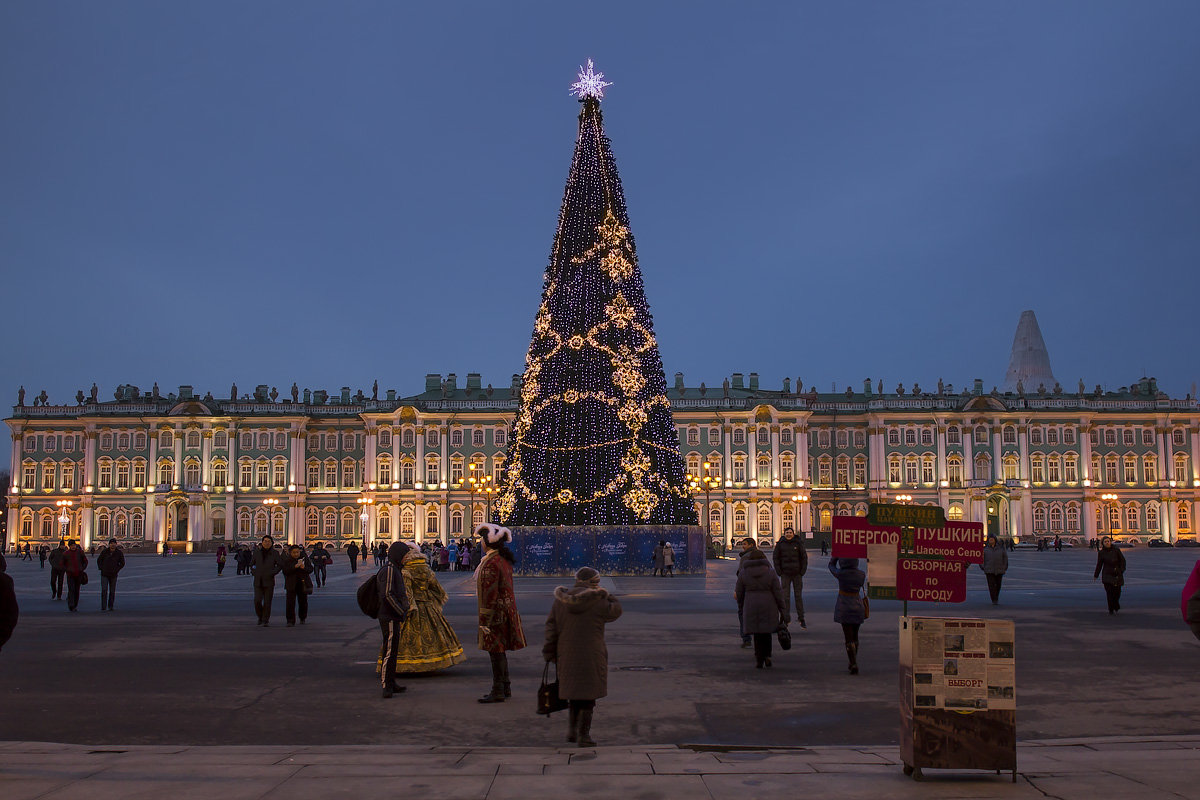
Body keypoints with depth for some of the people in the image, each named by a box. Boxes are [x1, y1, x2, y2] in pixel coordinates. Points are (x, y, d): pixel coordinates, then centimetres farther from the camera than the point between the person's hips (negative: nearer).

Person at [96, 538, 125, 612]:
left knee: (112, 592, 6)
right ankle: (103, 607, -10)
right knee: (104, 591, -11)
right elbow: (99, 561, 10)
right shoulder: (104, 551, -3)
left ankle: (110, 606, 20)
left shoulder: (119, 553, -3)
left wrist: (116, 570, -3)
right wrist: (101, 569, -1)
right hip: (104, 575, -1)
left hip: (113, 575, 1)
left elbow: (122, 563, 6)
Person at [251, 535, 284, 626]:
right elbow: (252, 564, 18)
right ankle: (260, 617, 18)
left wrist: (272, 573, -10)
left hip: (269, 581, -1)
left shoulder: (275, 553, 0)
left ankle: (265, 620, 12)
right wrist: (255, 573, 4)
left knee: (267, 603, 0)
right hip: (258, 582, 1)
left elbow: (280, 565, 1)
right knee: (257, 601, -8)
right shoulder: (257, 552, 6)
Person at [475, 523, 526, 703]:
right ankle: (505, 687, 25)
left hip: (495, 612, -10)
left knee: (496, 651, -3)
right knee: (500, 651, 17)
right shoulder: (505, 560, 11)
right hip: (507, 608, 10)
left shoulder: (490, 563, -20)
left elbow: (490, 594, -22)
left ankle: (498, 692, 2)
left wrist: (484, 619, -19)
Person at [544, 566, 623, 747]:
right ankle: (584, 735, 6)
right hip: (591, 657, -5)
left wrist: (550, 653, 11)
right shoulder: (597, 601, -10)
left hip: (567, 656, 5)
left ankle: (572, 731, 23)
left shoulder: (560, 601, 4)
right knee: (588, 695, 5)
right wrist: (605, 594, 11)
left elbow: (551, 628, 5)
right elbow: (615, 611, 5)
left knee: (574, 692, 20)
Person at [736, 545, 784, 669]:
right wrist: (782, 610, 3)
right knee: (766, 631, 17)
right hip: (769, 607, 0)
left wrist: (740, 608, 16)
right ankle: (767, 655, 9)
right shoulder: (770, 572, -3)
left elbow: (739, 593, 4)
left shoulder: (743, 573, -1)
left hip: (751, 607, 0)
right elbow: (778, 593, -3)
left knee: (757, 633, 10)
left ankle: (759, 659, 6)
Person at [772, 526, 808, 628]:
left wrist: (803, 571, -1)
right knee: (785, 597, -1)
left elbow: (804, 557, 5)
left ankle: (801, 619, 12)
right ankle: (786, 619, 4)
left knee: (799, 596, 4)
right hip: (785, 574, 0)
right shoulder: (780, 544, 0)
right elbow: (775, 557, 5)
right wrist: (779, 572, -2)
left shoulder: (798, 543, 0)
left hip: (797, 574, 0)